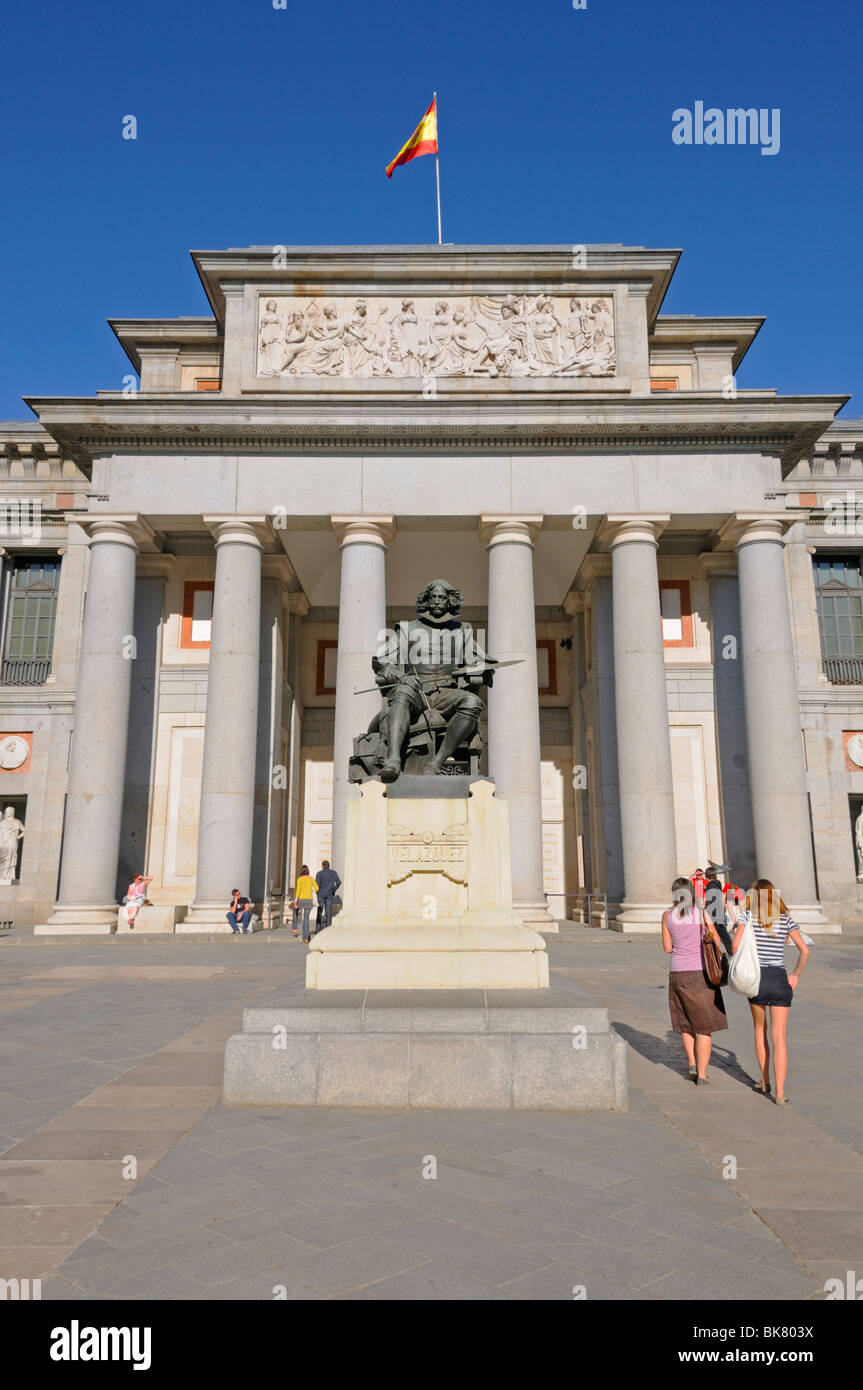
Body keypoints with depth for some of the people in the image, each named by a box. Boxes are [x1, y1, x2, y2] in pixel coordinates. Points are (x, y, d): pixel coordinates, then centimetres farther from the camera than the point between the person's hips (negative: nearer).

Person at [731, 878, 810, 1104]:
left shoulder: (748, 915, -1)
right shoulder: (785, 919, 6)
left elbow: (735, 944, -12)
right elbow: (805, 951, 1)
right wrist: (796, 975, 12)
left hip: (756, 977, -1)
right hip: (780, 978, 1)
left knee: (760, 1029, 20)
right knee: (779, 1037, -1)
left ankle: (765, 1082, 24)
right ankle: (780, 1092, -7)